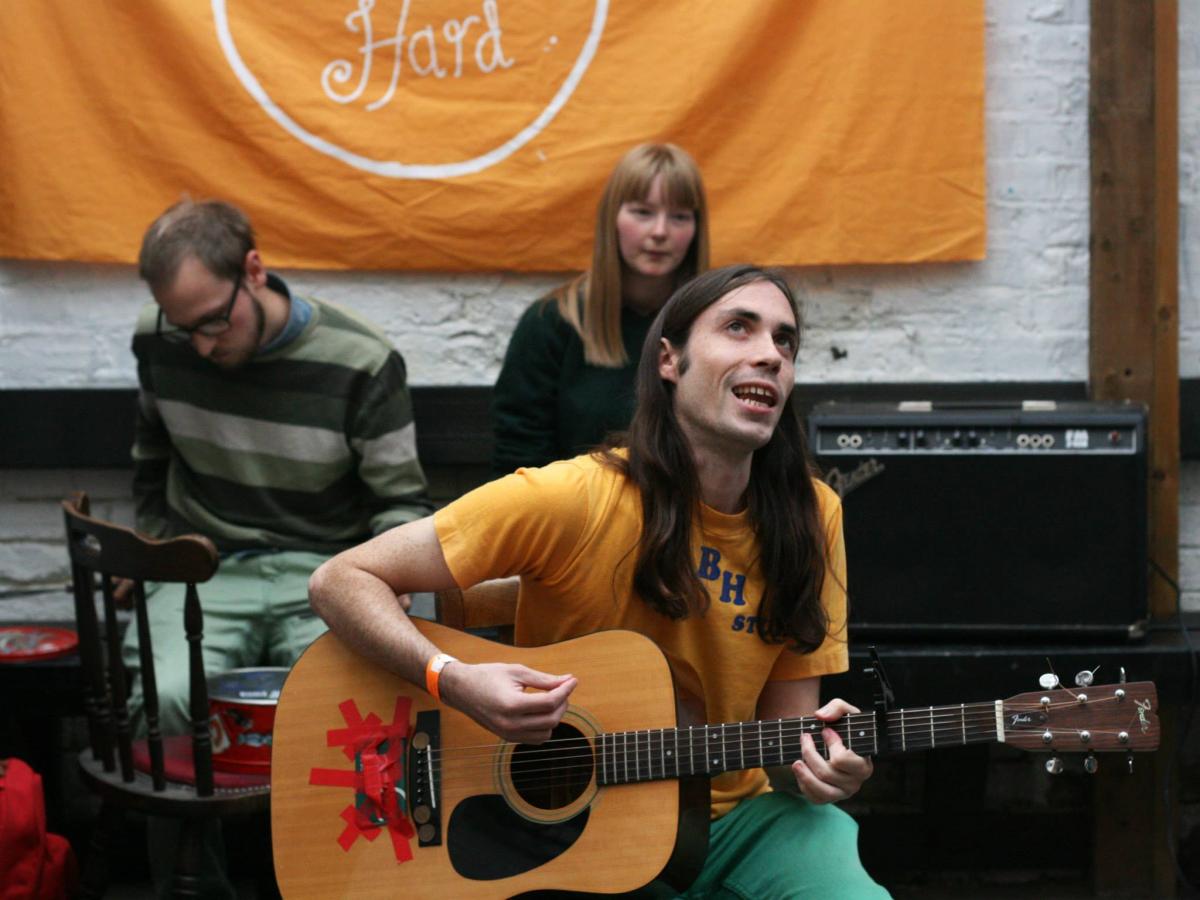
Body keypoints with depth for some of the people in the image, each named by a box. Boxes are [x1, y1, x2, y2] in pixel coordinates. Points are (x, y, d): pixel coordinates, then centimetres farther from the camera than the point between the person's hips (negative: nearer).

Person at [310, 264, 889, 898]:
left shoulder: (811, 518, -2)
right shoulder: (572, 501, -16)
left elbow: (786, 721, 4)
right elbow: (340, 582, -14)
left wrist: (819, 760, -20)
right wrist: (454, 681, -30)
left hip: (734, 816, 3)